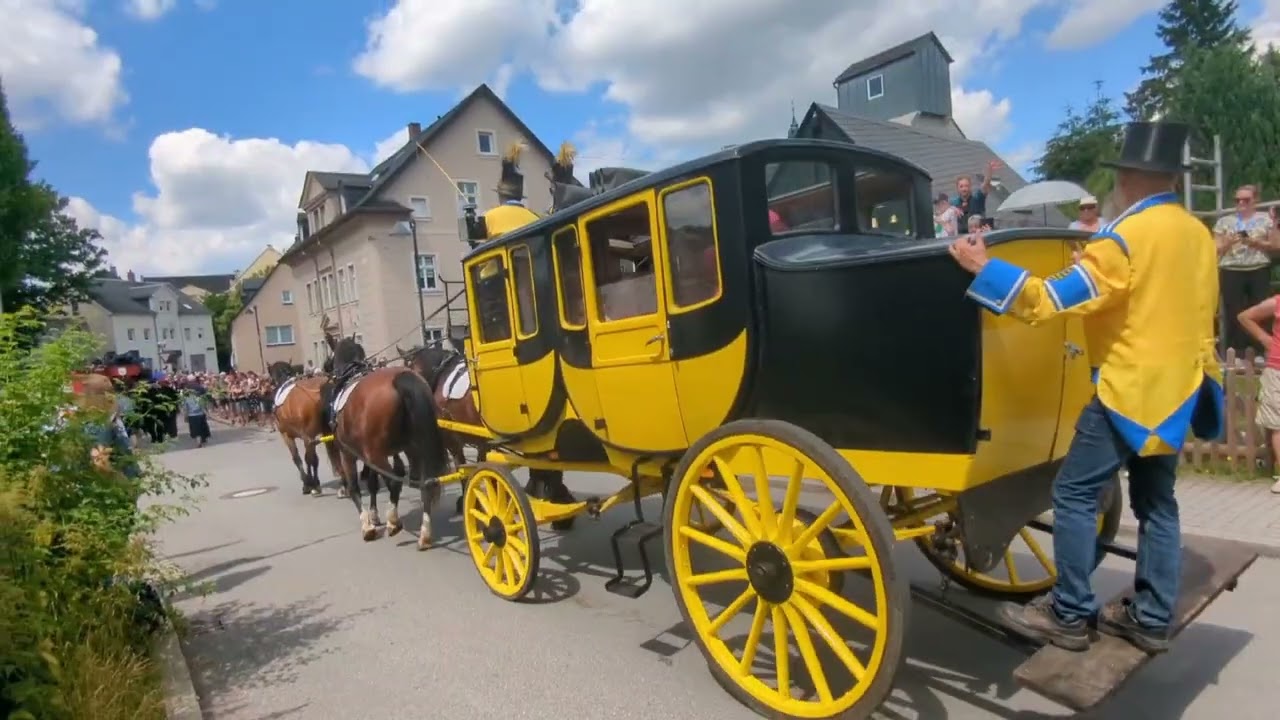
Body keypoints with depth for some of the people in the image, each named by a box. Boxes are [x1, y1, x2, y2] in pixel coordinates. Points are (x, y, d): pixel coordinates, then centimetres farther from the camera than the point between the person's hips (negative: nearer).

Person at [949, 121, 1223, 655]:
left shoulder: (1127, 235, -17)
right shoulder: (1198, 234, 9)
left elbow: (1057, 298, -26)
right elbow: (1201, 314, 17)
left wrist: (983, 266, -23)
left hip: (1129, 386, -9)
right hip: (1176, 389, 9)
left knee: (1074, 494, -2)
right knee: (1156, 502, 13)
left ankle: (1069, 615, 5)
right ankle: (1151, 619, 21)